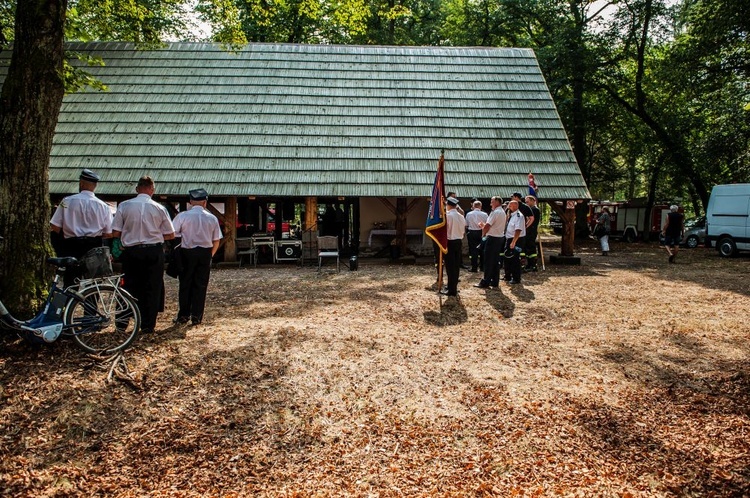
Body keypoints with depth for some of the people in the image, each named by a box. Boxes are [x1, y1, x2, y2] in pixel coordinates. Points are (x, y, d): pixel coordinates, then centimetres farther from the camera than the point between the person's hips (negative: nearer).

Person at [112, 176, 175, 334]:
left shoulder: (124, 206, -2)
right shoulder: (159, 208, -3)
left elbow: (115, 233, -2)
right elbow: (170, 235, 1)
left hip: (131, 252, 1)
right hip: (154, 252, -1)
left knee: (129, 287, 12)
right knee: (152, 288, 7)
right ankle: (147, 325, 10)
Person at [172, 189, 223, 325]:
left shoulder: (183, 216, -5)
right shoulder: (212, 218, 2)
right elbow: (216, 241, 5)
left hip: (187, 252, -1)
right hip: (205, 253, 1)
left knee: (185, 284, 9)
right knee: (200, 285, 7)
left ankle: (184, 315, 13)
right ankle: (196, 316, 9)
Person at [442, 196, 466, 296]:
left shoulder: (447, 215, -15)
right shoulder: (461, 216, 6)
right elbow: (464, 230, 10)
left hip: (450, 242, -7)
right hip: (459, 242, 7)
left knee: (450, 266, -2)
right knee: (456, 265, 13)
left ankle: (451, 290, -1)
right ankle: (454, 287, 21)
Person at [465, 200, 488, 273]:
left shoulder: (469, 214, -4)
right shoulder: (484, 214, -6)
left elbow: (466, 225, 2)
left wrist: (467, 233, 15)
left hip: (472, 233, -1)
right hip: (481, 233, 1)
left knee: (473, 250, 3)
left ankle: (474, 267, 3)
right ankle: (482, 267, 19)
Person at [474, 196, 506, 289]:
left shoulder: (495, 212, -17)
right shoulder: (502, 212, 14)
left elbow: (487, 226, -20)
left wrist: (483, 234, -4)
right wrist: (484, 226, 7)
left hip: (492, 238, -9)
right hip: (500, 237, 9)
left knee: (488, 261, -4)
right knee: (496, 261, 12)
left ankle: (485, 282, -1)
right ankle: (495, 282, 16)